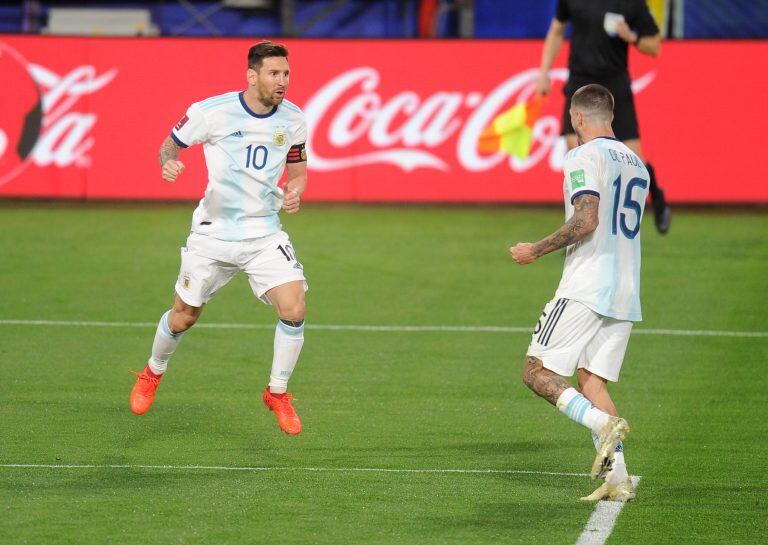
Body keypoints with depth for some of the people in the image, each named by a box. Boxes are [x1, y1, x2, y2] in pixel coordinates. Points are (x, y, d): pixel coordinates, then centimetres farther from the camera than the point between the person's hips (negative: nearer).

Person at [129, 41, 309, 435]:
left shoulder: (292, 119, -2)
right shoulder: (211, 112, -13)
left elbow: (298, 170, 12)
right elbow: (170, 144, 2)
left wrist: (294, 193, -10)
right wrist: (169, 163, -21)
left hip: (264, 234, 2)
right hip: (213, 233, -2)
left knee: (294, 309, -17)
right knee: (184, 315, 10)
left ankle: (277, 394, 4)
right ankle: (152, 374, 42)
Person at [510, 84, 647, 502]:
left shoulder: (585, 157, -8)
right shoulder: (635, 163, 18)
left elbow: (586, 221, -19)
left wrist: (537, 250, -9)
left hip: (585, 290, -8)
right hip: (625, 295, 8)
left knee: (538, 373, -3)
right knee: (591, 380, 9)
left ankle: (603, 423, -24)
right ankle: (618, 478, -3)